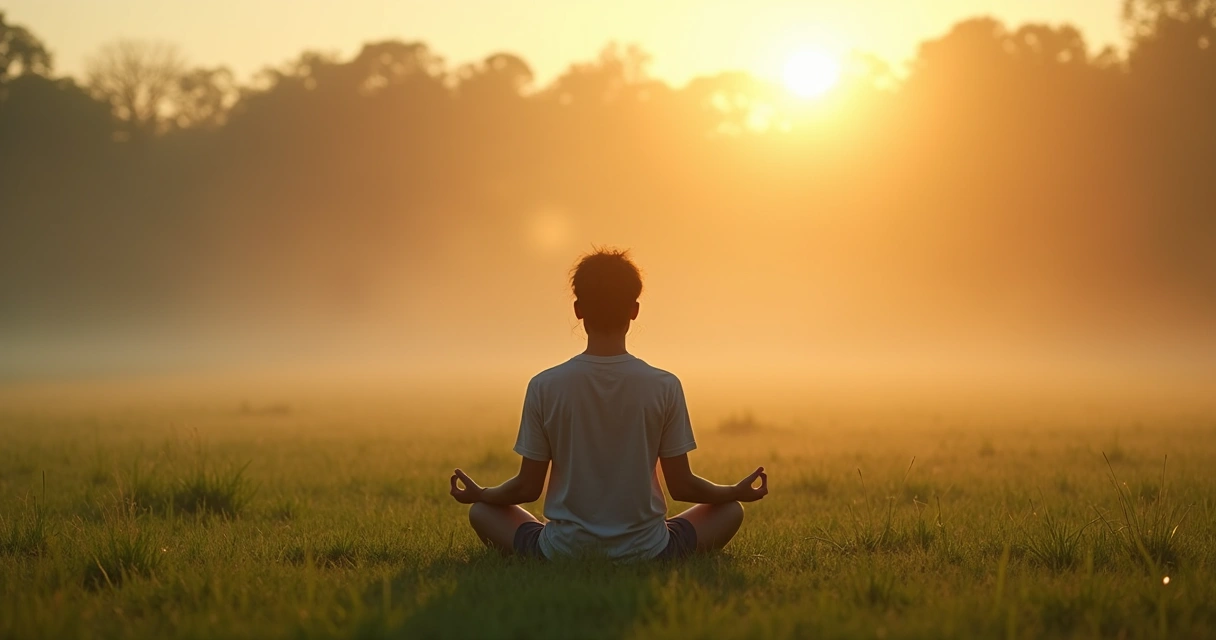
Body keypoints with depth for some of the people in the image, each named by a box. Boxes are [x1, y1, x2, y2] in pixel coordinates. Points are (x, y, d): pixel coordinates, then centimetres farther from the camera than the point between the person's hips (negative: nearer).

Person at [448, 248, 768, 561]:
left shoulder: (545, 387, -8)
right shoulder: (664, 386, -9)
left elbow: (527, 488, -1)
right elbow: (681, 486, -2)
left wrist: (479, 495, 20)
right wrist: (738, 492, 17)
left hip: (562, 552, 0)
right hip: (646, 552, 1)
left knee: (482, 511, 25)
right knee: (730, 510, 24)